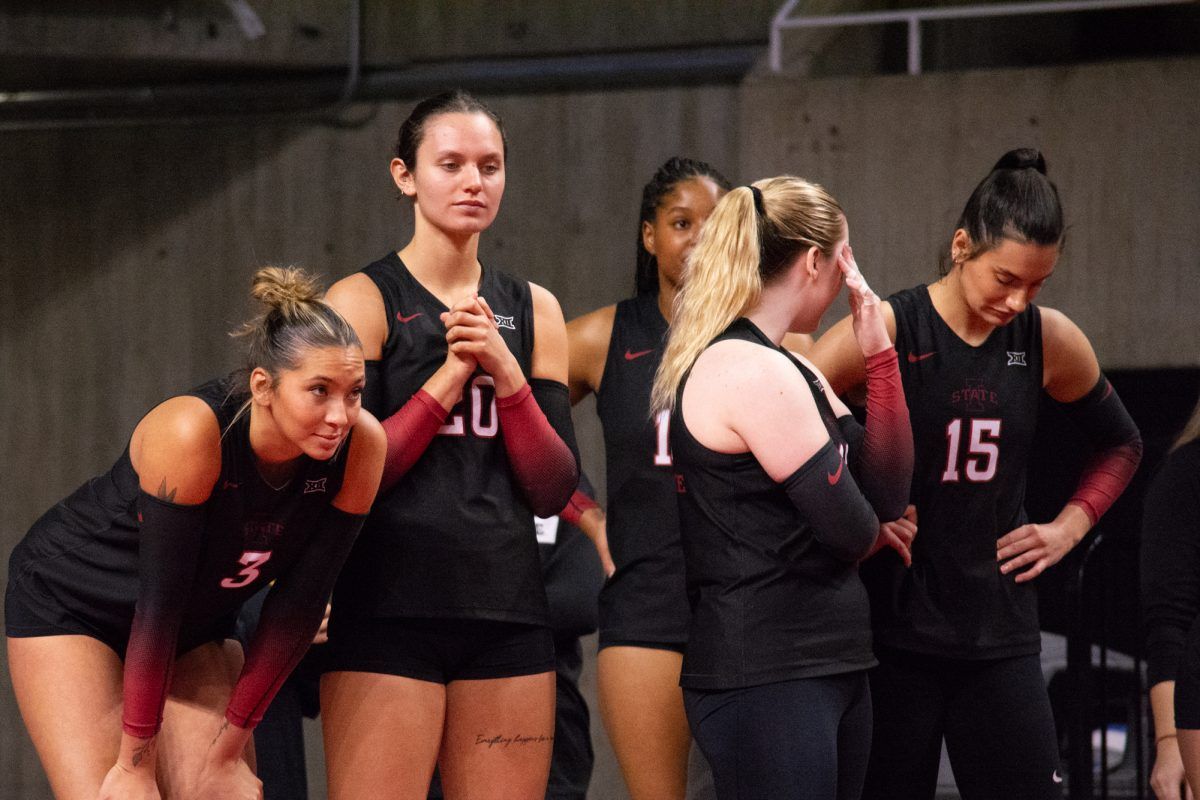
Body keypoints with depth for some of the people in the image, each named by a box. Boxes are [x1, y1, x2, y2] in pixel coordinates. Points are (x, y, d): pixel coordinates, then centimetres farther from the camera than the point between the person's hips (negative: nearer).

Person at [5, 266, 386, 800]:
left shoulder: (360, 446, -20)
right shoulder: (190, 432, -33)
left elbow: (298, 605, -12)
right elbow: (158, 601, -29)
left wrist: (229, 749, -9)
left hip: (197, 626, 5)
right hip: (69, 604, -5)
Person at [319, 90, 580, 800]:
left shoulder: (533, 310, 14)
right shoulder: (365, 301, 0)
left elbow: (554, 490, 8)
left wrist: (506, 373, -5)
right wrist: (452, 373, -11)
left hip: (507, 619, 5)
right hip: (392, 613, -4)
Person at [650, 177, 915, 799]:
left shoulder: (784, 369, 16)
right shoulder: (753, 373, -15)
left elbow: (885, 492, 11)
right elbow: (850, 531, -16)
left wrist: (878, 353, 7)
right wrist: (875, 531, 8)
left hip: (828, 666, 10)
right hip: (764, 679, -10)